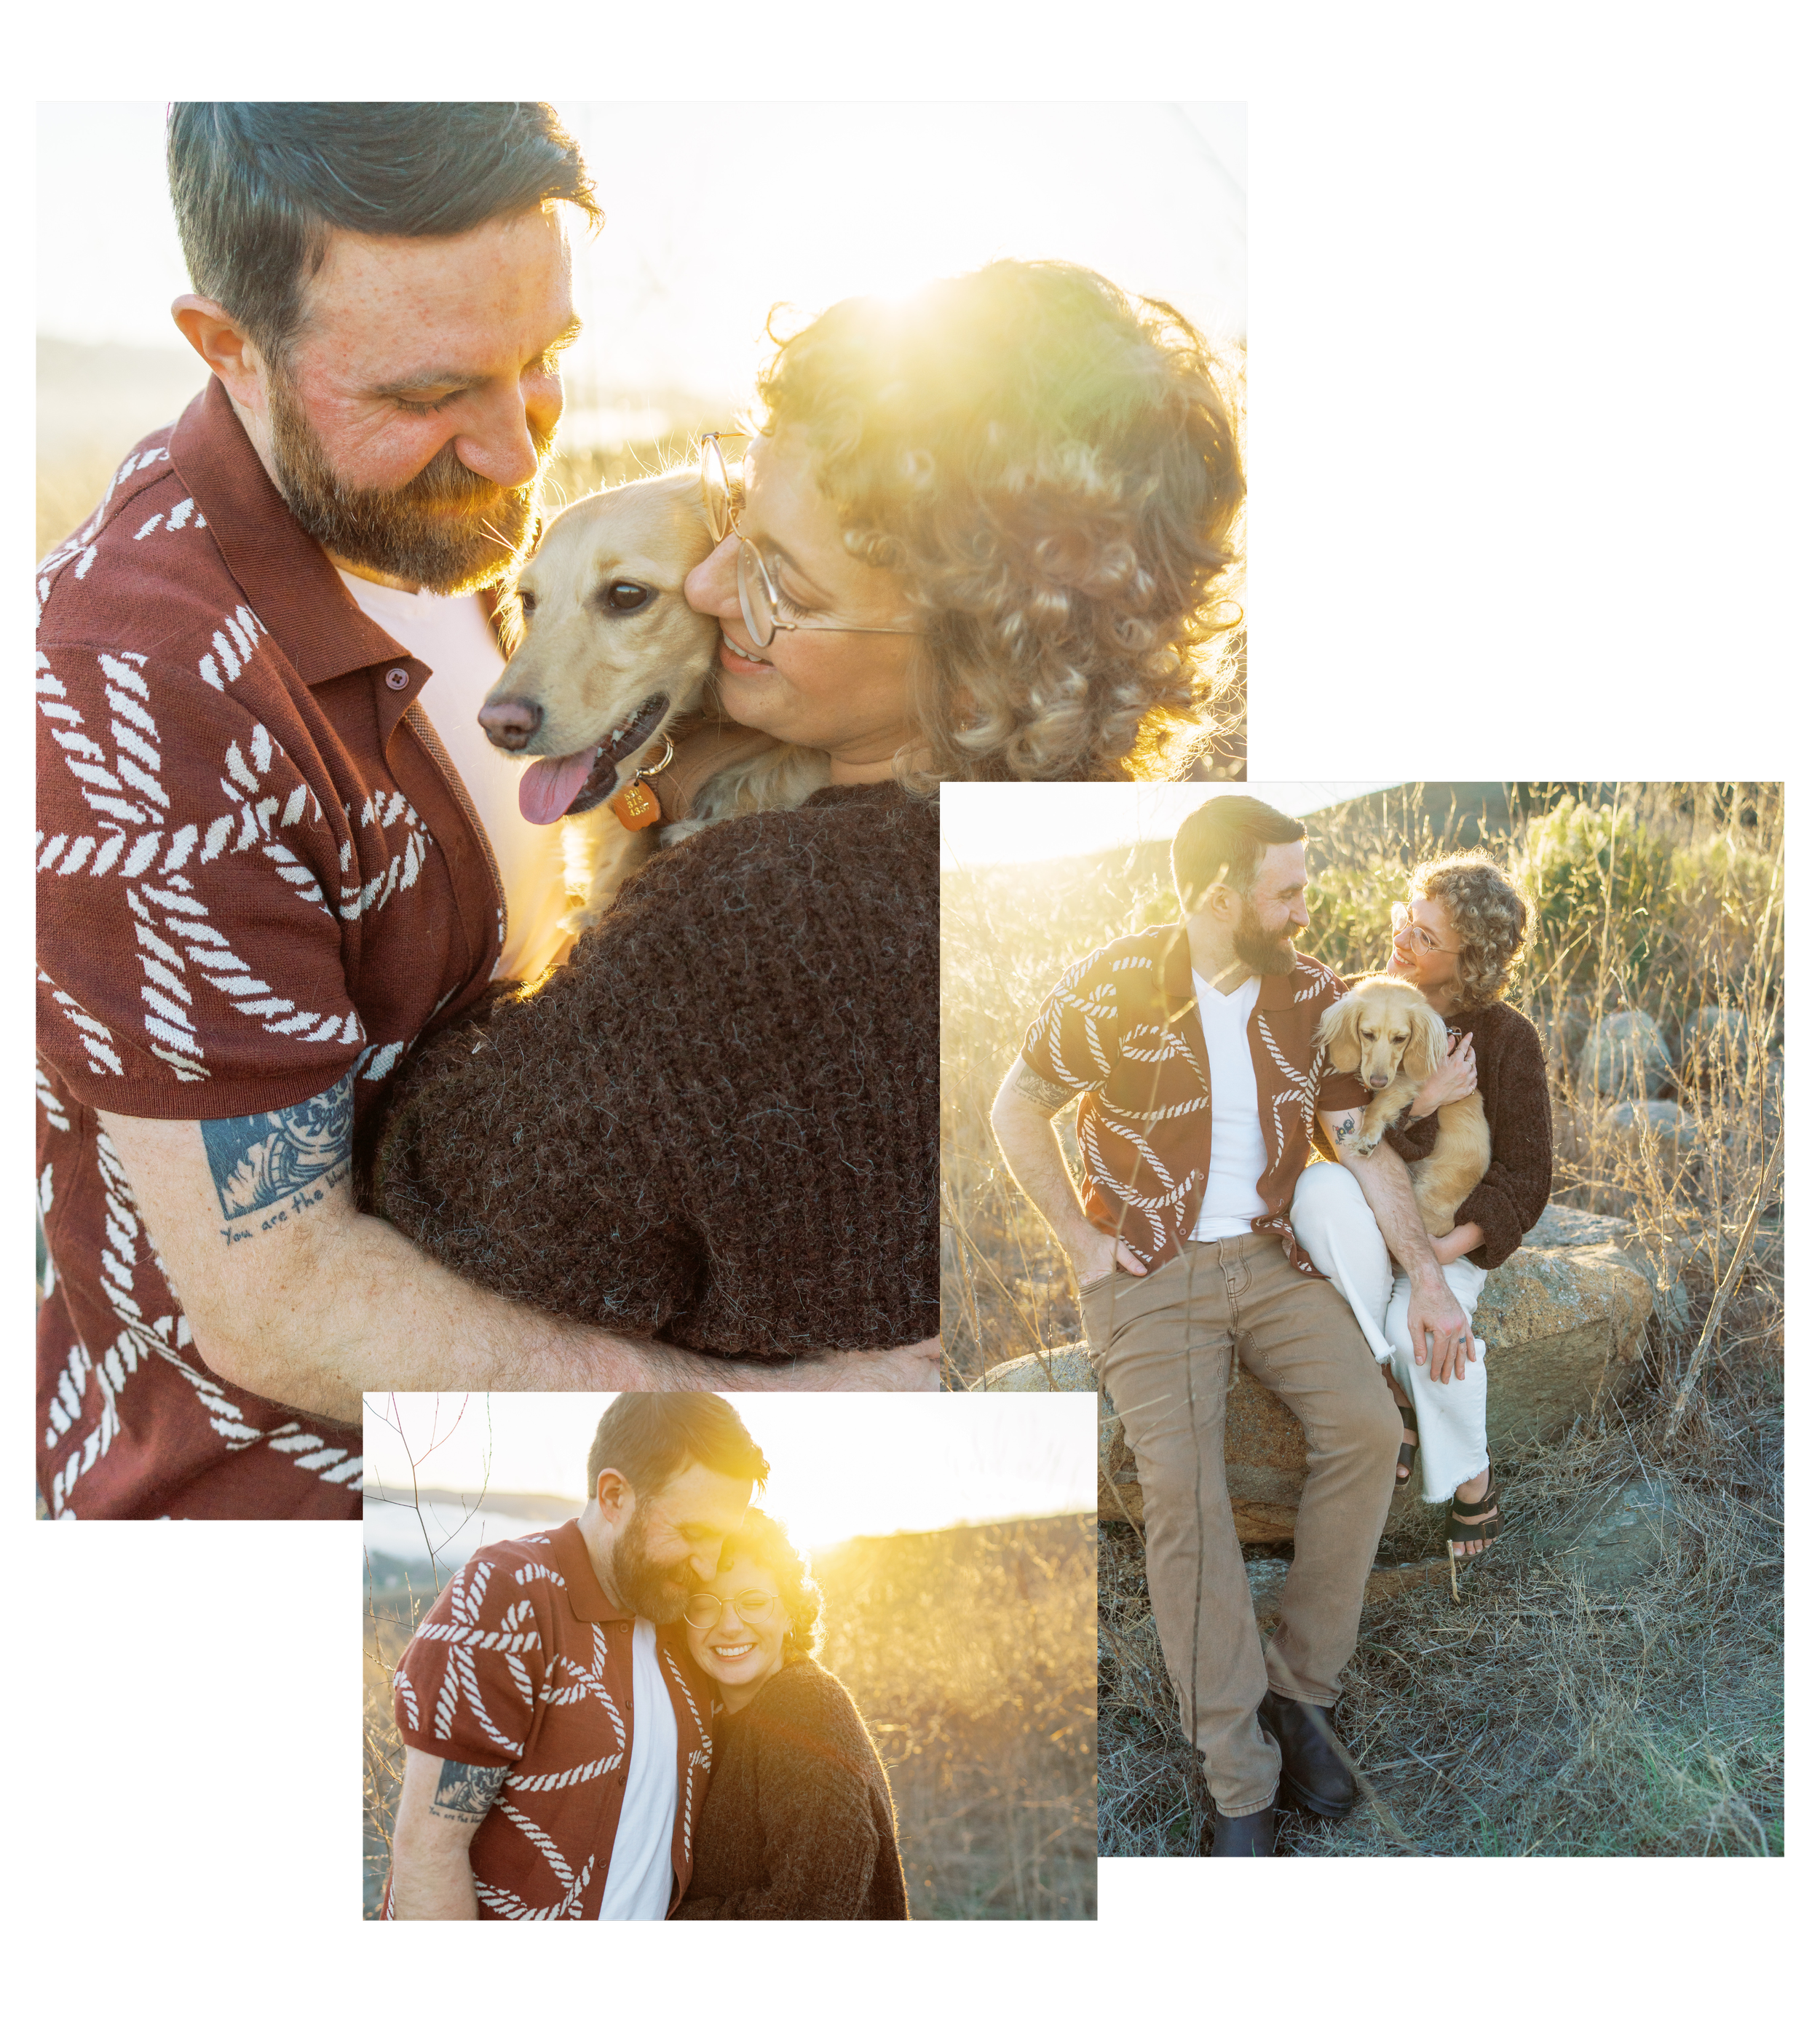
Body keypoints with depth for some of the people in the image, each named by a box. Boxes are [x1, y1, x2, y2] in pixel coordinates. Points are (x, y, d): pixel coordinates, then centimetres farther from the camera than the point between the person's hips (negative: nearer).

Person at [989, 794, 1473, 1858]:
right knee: (1183, 1482, -24)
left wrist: (1428, 1275, -5)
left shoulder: (1315, 995, 3)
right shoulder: (1111, 990, -8)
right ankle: (1239, 1775, -19)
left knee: (1369, 1428, -22)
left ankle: (1301, 1689, -7)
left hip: (1272, 1260, 4)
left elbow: (1365, 1144, 4)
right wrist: (1082, 1240, -3)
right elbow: (1018, 1112, 4)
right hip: (1150, 1275, -3)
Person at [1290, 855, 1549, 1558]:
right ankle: (1388, 1388, -25)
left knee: (1419, 1329, -34)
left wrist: (1447, 1249, -22)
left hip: (1457, 1231, -2)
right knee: (1320, 1183, -34)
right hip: (1368, 1227, 2)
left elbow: (1524, 1177, -8)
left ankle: (1469, 1473, -4)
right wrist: (1421, 1107, -24)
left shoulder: (1507, 1038, -7)